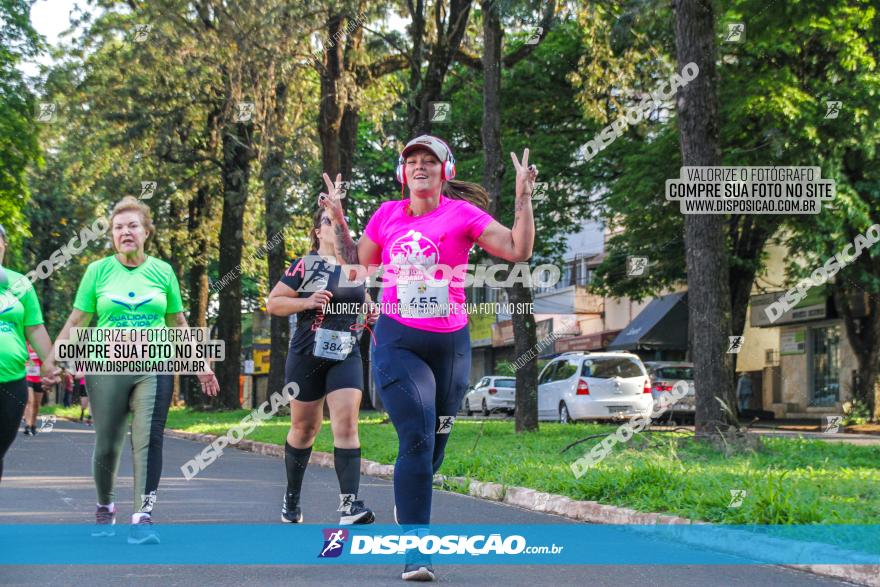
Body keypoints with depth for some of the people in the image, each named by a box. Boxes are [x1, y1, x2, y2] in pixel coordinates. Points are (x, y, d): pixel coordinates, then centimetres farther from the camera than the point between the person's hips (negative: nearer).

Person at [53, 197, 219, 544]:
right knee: (107, 446, 6)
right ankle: (105, 508, 30)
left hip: (153, 368, 0)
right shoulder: (98, 271, 4)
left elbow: (178, 323, 16)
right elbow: (77, 322, 6)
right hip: (106, 368, 0)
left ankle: (143, 518, -12)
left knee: (148, 440, -13)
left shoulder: (162, 271, 7)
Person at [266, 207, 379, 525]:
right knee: (304, 428, 8)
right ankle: (292, 497, 28)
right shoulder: (304, 266, -3)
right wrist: (307, 302, -20)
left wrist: (371, 312, 6)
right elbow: (273, 303, -5)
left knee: (346, 423, -14)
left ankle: (350, 504, -20)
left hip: (346, 356, 2)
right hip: (306, 356, -2)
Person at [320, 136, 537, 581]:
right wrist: (337, 218, 14)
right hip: (397, 340, -1)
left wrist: (523, 197, -11)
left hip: (450, 342, 1)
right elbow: (356, 264, 20)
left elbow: (518, 250, -6)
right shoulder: (387, 215, 8)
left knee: (436, 440, 12)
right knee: (417, 438, -16)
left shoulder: (462, 214, 0)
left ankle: (408, 500, 45)